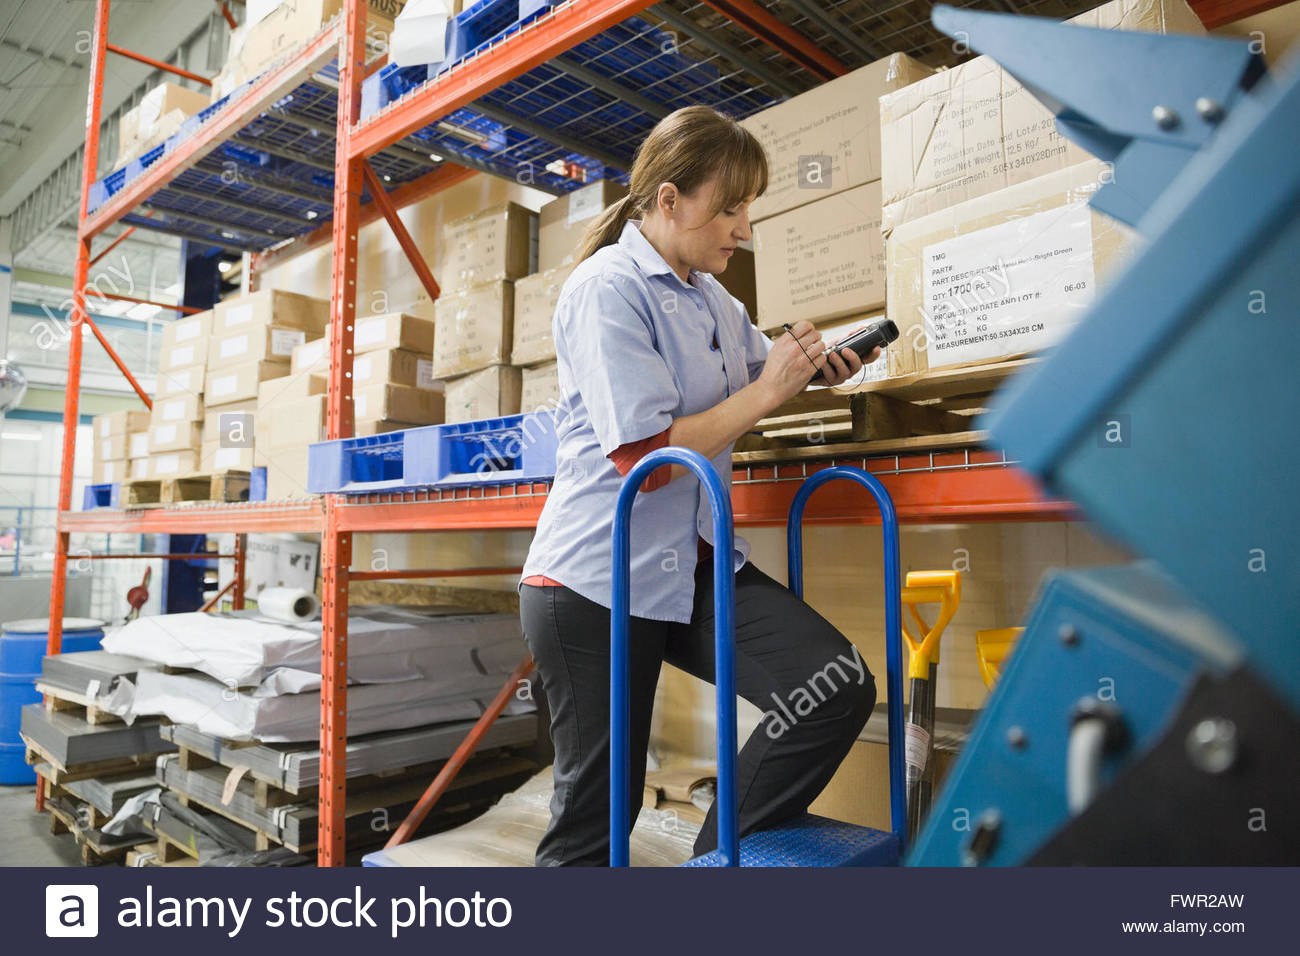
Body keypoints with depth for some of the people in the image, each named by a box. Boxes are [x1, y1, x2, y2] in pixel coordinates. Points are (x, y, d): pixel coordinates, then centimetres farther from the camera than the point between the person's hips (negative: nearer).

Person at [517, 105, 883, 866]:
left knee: (839, 685, -13)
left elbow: (754, 363, 35)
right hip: (598, 579, -7)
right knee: (594, 818, 5)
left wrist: (812, 365, 12)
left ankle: (718, 858, 6)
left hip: (694, 565, 7)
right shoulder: (608, 288, -12)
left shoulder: (712, 297, 13)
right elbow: (644, 456, -20)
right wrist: (766, 393, -13)